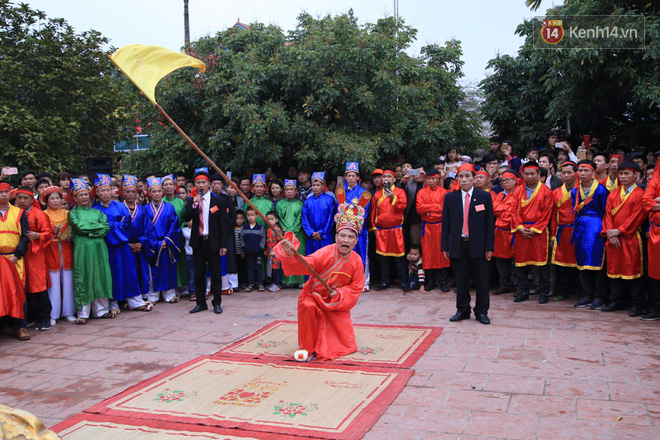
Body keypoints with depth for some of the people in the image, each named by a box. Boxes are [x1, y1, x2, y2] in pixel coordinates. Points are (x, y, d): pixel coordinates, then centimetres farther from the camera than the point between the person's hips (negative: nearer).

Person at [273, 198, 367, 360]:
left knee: (346, 344, 1)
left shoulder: (357, 261, -12)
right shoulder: (326, 253, -24)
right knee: (308, 306, -39)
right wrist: (290, 254, -59)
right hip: (314, 296, -3)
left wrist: (340, 295, -22)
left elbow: (356, 288, -4)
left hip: (338, 304, 3)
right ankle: (307, 347, -17)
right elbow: (305, 264, -39)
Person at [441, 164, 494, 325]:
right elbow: (445, 223, 6)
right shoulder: (450, 197, 6)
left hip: (478, 245, -1)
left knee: (482, 280, 4)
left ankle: (481, 312, 17)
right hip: (458, 245, 1)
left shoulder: (484, 196, 2)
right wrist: (445, 246, 1)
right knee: (461, 280, 8)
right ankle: (462, 310, 21)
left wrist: (489, 246, -5)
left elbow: (490, 223, 1)